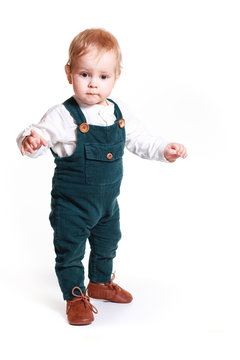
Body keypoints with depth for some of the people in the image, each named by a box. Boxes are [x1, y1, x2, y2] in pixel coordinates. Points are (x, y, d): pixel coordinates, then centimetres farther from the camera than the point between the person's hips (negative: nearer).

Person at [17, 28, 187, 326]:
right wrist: (30, 140, -50)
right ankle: (75, 296, 27)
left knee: (107, 244, 24)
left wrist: (164, 150, 1)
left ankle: (100, 283, 48)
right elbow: (40, 137, -28)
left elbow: (138, 141, 10)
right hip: (72, 203, -6)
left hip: (108, 201, 6)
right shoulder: (63, 116, -20)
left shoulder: (120, 114, -3)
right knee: (70, 249, 6)